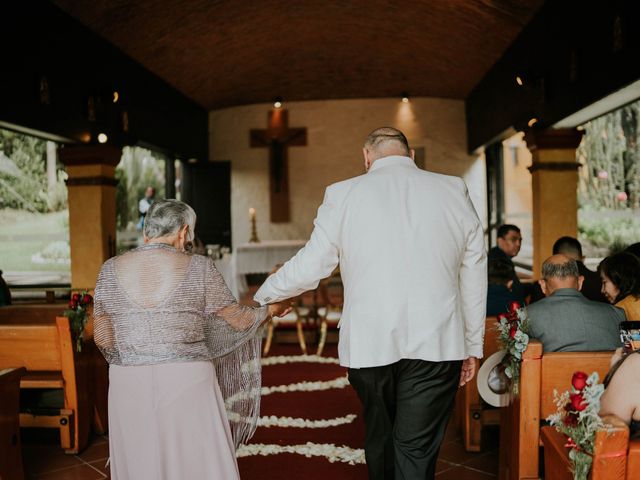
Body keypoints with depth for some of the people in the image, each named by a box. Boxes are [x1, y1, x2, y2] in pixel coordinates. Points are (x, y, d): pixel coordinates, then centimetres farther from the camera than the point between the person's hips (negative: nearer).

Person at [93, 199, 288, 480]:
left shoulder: (111, 270, 4)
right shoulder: (198, 268, -3)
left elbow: (103, 339, 8)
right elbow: (238, 321, 4)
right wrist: (270, 310, 23)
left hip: (129, 385, 3)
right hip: (188, 383, -2)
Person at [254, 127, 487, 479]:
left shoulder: (343, 194, -1)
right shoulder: (454, 192, 5)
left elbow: (309, 266, 2)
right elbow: (474, 277, 7)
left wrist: (262, 296, 20)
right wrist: (472, 346, 17)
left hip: (369, 344, 0)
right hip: (436, 344, 0)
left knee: (379, 437, 22)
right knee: (417, 451, 6)